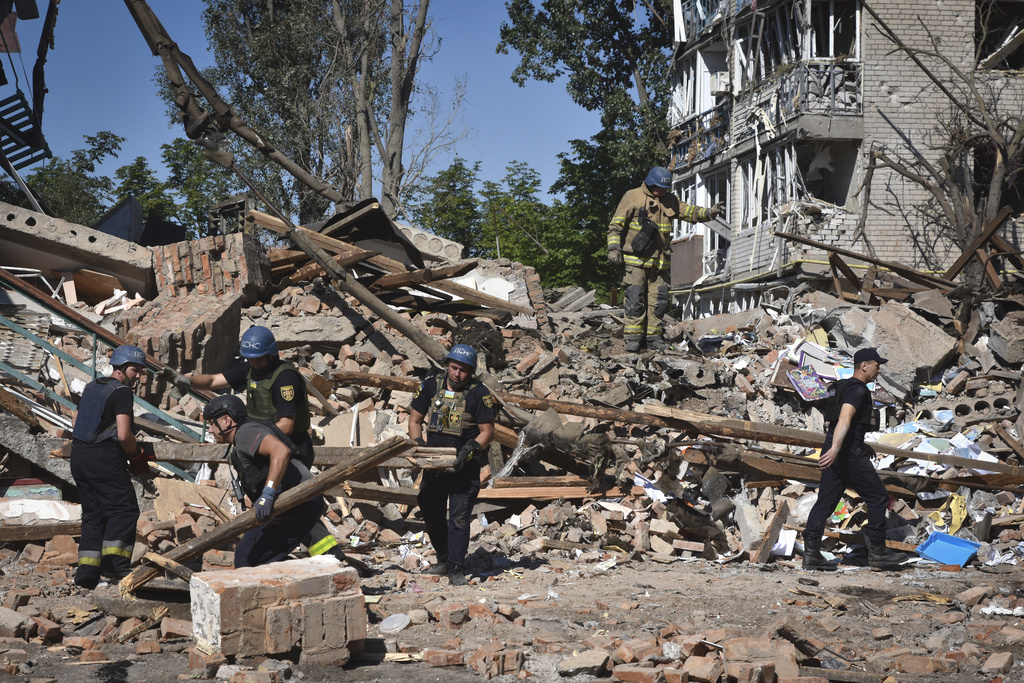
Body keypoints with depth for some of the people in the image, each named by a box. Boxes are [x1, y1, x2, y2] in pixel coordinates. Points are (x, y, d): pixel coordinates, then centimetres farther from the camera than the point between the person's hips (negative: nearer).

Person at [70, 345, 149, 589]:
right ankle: (114, 561, -11)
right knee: (124, 509, -1)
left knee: (93, 512, 12)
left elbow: (75, 423, 25)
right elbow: (124, 435, -19)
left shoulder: (92, 387, 17)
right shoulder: (122, 392, -10)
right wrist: (135, 452, -1)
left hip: (79, 456, 8)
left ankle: (87, 570, 6)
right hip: (105, 459, -8)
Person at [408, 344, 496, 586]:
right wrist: (418, 446, -9)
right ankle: (444, 559, 31)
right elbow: (415, 419, 6)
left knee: (459, 516, -10)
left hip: (465, 465, -5)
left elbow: (487, 431, -9)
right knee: (431, 512, 13)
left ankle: (456, 570, -5)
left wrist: (468, 451, -23)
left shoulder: (479, 393, -11)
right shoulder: (431, 386, -1)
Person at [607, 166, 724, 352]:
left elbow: (689, 212, 16)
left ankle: (653, 336, 14)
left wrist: (710, 212, -1)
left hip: (659, 261, 6)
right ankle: (633, 337, -2)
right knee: (635, 299, -8)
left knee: (659, 299, 5)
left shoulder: (669, 201, 15)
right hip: (635, 259, -6)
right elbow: (616, 225, -4)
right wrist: (614, 248, -14)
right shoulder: (632, 197, -3)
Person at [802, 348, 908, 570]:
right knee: (878, 497, 2)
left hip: (834, 453, 10)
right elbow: (844, 419, -28)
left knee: (826, 501, 5)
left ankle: (811, 553, -1)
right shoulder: (858, 390, -12)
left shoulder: (844, 387, 19)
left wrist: (861, 446, 36)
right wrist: (835, 449, -40)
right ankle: (877, 552, 8)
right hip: (849, 453, -10)